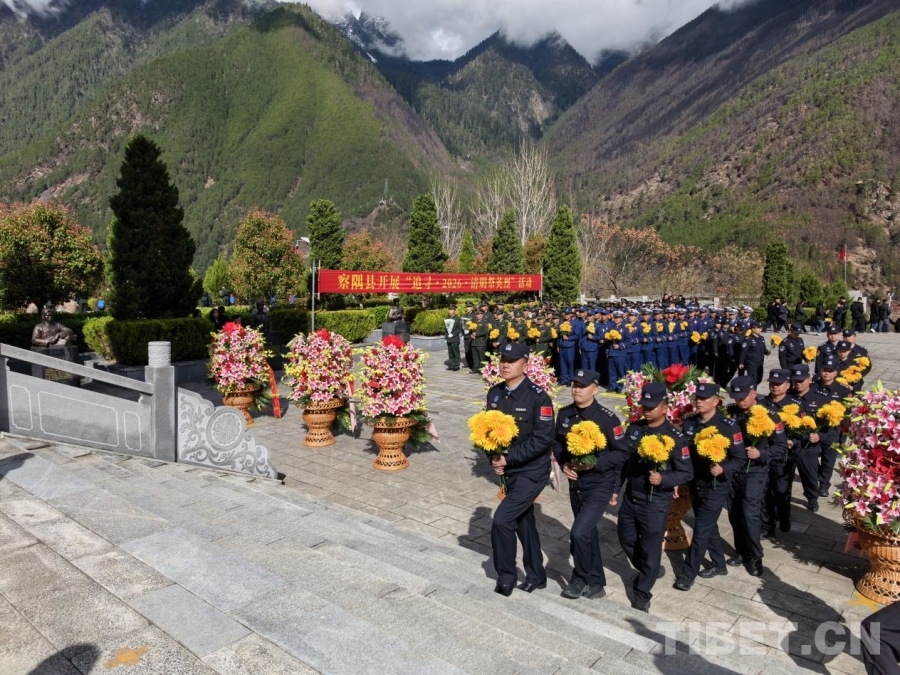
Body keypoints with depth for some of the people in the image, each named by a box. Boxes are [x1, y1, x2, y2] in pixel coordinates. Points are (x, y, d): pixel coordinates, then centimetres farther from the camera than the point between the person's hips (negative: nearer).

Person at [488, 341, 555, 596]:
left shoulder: (538, 397, -19)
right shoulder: (494, 393, 0)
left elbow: (543, 439, -22)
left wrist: (508, 458, -22)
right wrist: (494, 458, -8)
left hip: (532, 471, -7)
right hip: (508, 470, 7)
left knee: (501, 519, -12)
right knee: (523, 521, 18)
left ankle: (506, 576, 10)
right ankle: (536, 576, 35)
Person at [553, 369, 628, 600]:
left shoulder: (607, 418, -17)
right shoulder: (564, 414, -2)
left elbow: (622, 453, -12)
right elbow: (557, 443, 11)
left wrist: (595, 463, -23)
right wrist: (564, 463, -7)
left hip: (600, 486, -6)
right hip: (575, 484, 6)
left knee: (579, 533, -14)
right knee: (588, 533, 19)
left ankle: (580, 579, 12)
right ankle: (595, 582, 37)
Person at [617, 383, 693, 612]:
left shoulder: (674, 437, -15)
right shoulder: (634, 428, 0)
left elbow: (687, 473, -10)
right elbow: (623, 459, 8)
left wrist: (663, 479, -26)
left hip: (655, 503, -6)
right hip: (630, 497, 6)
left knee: (650, 548, 6)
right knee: (626, 539, 19)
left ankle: (642, 596, 22)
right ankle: (648, 571, 46)